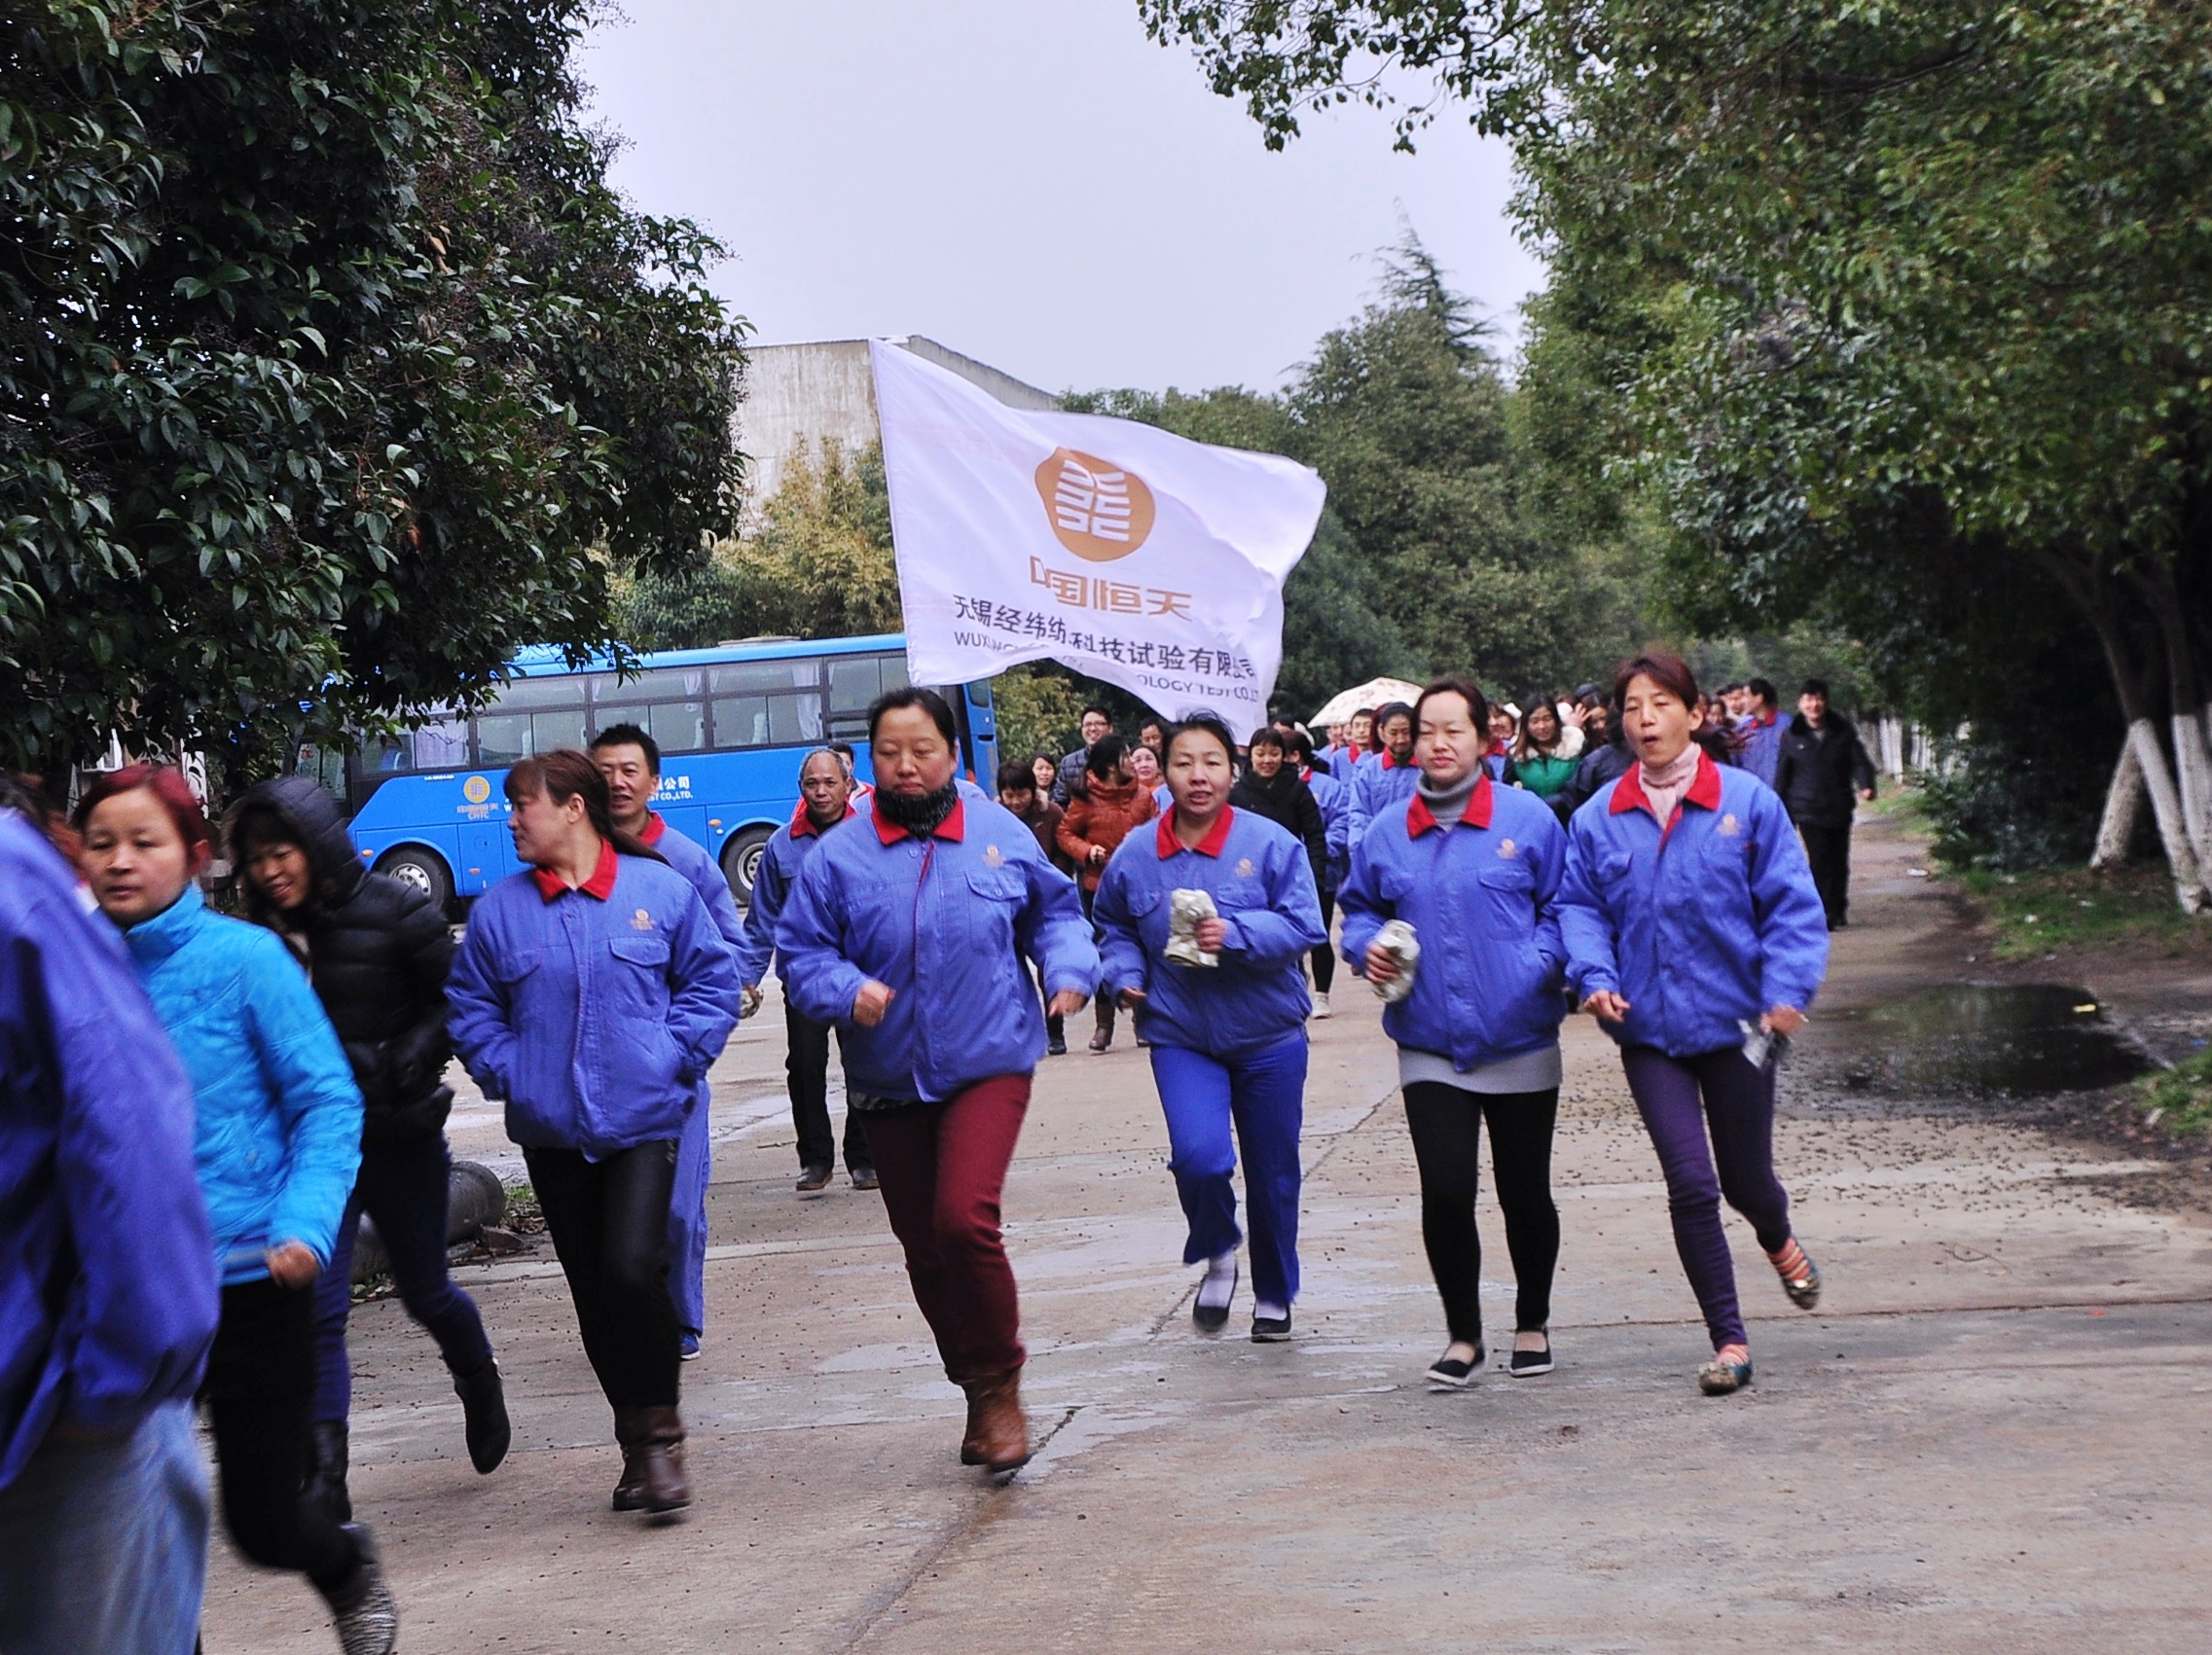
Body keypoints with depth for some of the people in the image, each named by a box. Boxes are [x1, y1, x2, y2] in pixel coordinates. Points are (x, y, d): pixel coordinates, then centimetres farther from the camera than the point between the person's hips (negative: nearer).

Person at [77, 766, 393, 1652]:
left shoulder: (246, 958, -10)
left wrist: (306, 1223, -21)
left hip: (249, 1280, -3)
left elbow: (328, 1103, -7)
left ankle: (348, 1565, 41)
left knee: (263, 1523, 7)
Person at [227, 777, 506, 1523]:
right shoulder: (262, 930, 1)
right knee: (315, 1306, -9)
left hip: (399, 1136, -2)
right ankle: (324, 1478, -5)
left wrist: (403, 1062, -18)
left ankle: (479, 1383, 46)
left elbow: (456, 1001, -6)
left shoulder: (394, 913, -10)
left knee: (425, 1292, 14)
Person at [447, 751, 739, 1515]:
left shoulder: (661, 889, 0)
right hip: (552, 1129, 3)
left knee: (632, 1269, -19)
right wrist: (506, 1073, -1)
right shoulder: (499, 909, 6)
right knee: (592, 1291, 8)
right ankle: (638, 1445, 21)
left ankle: (659, 1436, -1)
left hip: (644, 1120, -3)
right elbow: (470, 1007, 13)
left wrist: (677, 1057, -5)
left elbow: (713, 979, 6)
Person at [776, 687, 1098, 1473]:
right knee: (923, 1248, 11)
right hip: (888, 1079, 3)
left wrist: (1068, 969, -5)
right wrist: (845, 991, -20)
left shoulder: (1003, 835, -1)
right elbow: (800, 951, -1)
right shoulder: (839, 856, -2)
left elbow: (1055, 911, 13)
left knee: (964, 1219, -21)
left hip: (988, 1064, -3)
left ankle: (999, 1386, 0)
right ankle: (980, 1397, 30)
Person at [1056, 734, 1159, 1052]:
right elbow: (1066, 833, 1)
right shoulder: (1086, 799, -4)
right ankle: (1104, 1023, 12)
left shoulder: (1143, 798, 4)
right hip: (1098, 885, -2)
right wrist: (1087, 851, -14)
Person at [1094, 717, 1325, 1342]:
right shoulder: (1135, 856, -2)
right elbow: (1115, 926, 15)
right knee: (1198, 1157, -21)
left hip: (1269, 1037, 0)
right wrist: (1125, 975, -2)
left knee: (1273, 1174, 10)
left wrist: (1236, 934, -26)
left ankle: (1274, 1297, 32)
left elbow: (1303, 926, -13)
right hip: (1181, 1038, 1)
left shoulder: (1271, 844, -10)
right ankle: (1217, 1255, 11)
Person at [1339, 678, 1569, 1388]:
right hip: (1430, 1049, 1)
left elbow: (1563, 907, 0)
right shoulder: (1386, 834, 4)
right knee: (1445, 1193, -8)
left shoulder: (1529, 818, -4)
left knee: (1525, 1194, 11)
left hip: (1521, 1044, -1)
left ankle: (1533, 1325, 33)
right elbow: (1358, 909, 17)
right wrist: (1367, 947, -3)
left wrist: (1540, 964, -16)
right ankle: (1463, 1337, 11)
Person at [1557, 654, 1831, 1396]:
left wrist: (1787, 988, -17)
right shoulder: (1598, 818, -1)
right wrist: (1594, 975, -12)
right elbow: (1579, 906, 5)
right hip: (1649, 1029, 1)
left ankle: (1780, 1241, 51)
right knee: (1691, 1183, -7)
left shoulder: (1747, 801, -7)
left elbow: (1791, 903, -5)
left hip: (1734, 1023, -1)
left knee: (1745, 1179, 13)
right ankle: (1729, 1342, 5)